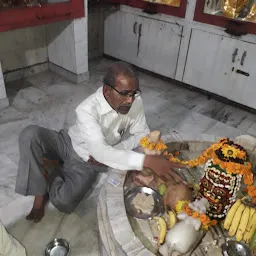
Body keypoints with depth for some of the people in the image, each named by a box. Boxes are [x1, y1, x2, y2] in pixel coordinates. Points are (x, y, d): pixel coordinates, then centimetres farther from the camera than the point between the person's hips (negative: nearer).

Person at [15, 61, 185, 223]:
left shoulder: (136, 103, -20)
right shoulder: (87, 109, -33)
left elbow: (142, 134, -7)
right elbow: (99, 151, -45)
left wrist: (111, 152, -22)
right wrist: (147, 161, -56)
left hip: (86, 162, 1)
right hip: (68, 144, -1)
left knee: (64, 202, -24)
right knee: (30, 134, -30)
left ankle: (52, 169, 9)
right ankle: (40, 193, -9)